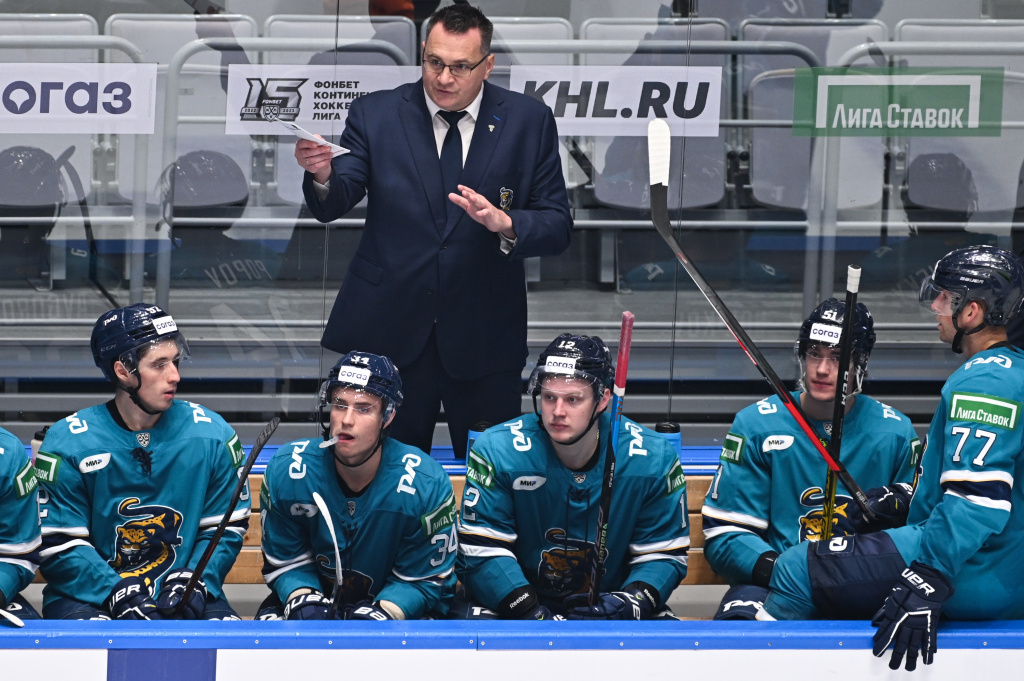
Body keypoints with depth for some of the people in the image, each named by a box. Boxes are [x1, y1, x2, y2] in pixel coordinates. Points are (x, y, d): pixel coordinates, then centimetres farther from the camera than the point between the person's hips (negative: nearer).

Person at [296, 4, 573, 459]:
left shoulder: (529, 122, 1)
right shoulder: (375, 114, 1)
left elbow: (557, 227, -1)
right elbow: (332, 207, -7)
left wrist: (505, 224, -22)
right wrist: (322, 175, -30)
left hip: (484, 334, 0)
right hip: (388, 329, 0)